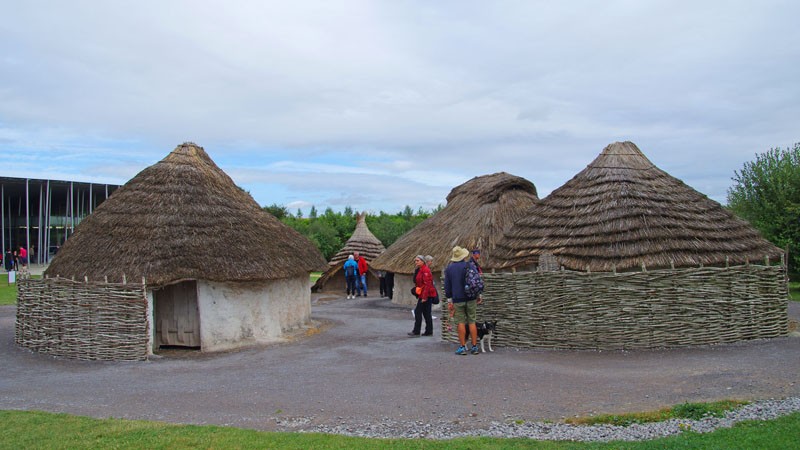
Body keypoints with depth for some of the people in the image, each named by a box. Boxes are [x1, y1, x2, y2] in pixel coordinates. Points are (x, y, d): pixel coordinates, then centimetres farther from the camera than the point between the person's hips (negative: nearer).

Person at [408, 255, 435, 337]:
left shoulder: (425, 270, -15)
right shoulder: (419, 270, 16)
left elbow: (427, 284, -20)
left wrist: (424, 297, -22)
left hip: (426, 295, -10)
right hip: (423, 295, 10)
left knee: (418, 311, -8)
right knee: (426, 313, 12)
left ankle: (416, 332, -5)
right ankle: (429, 331, 16)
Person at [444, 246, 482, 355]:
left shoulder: (449, 268, 4)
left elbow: (447, 285, 5)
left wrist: (449, 300, 9)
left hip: (457, 299, 0)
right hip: (470, 298, 0)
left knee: (461, 323, 3)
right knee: (472, 322, 5)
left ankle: (462, 347, 2)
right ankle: (474, 347, 6)